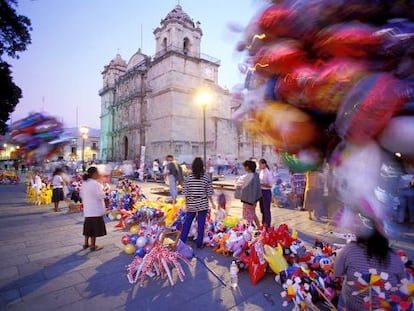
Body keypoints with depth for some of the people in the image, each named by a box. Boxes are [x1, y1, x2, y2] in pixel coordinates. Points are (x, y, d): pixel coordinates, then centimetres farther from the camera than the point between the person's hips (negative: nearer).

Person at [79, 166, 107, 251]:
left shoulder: (84, 183, 6)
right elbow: (101, 196, -21)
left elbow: (81, 194, 16)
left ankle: (86, 243, 30)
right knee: (94, 228, 3)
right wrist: (102, 191, -3)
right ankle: (93, 246, 12)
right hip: (95, 210, -8)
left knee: (88, 226, 19)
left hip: (87, 209, 8)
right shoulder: (95, 184, -21)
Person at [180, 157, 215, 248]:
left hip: (191, 205, 1)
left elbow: (186, 193, -1)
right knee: (201, 225, 8)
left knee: (187, 223, 13)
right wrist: (212, 203, 7)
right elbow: (209, 193, -3)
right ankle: (199, 244, 16)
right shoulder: (206, 177, -7)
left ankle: (181, 241, 19)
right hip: (203, 205, -1)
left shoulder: (189, 177, -5)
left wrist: (186, 203, 12)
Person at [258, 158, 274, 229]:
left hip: (266, 192, -8)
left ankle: (267, 227, 14)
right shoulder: (261, 172, 7)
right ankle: (263, 224, 35)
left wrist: (261, 184, -22)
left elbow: (270, 185, -19)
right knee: (262, 209, 19)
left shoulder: (268, 173, -17)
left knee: (266, 210, 2)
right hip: (261, 192, 8)